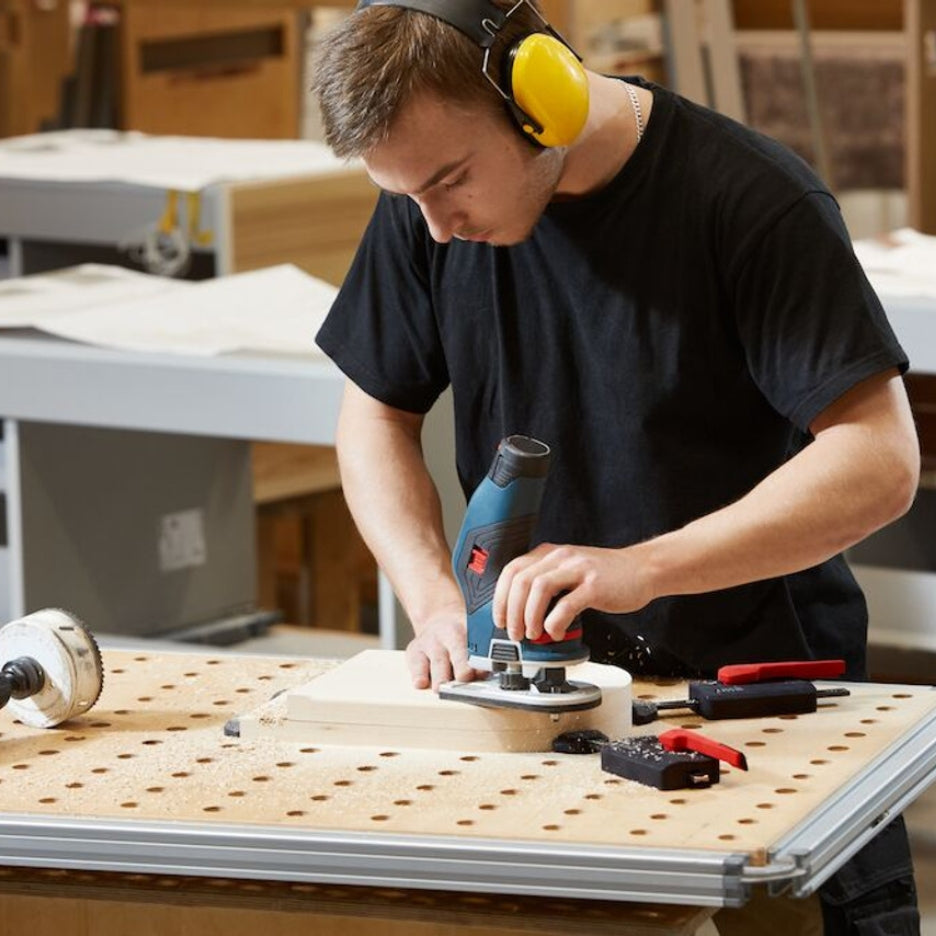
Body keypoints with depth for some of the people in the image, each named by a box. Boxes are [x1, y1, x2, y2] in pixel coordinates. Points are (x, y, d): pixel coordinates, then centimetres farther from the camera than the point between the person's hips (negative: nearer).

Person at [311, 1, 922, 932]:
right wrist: (437, 603, -9)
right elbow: (377, 413, 9)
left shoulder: (754, 199, -17)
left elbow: (881, 462, -21)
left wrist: (642, 567, -30)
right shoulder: (425, 209, -2)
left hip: (763, 673, -3)